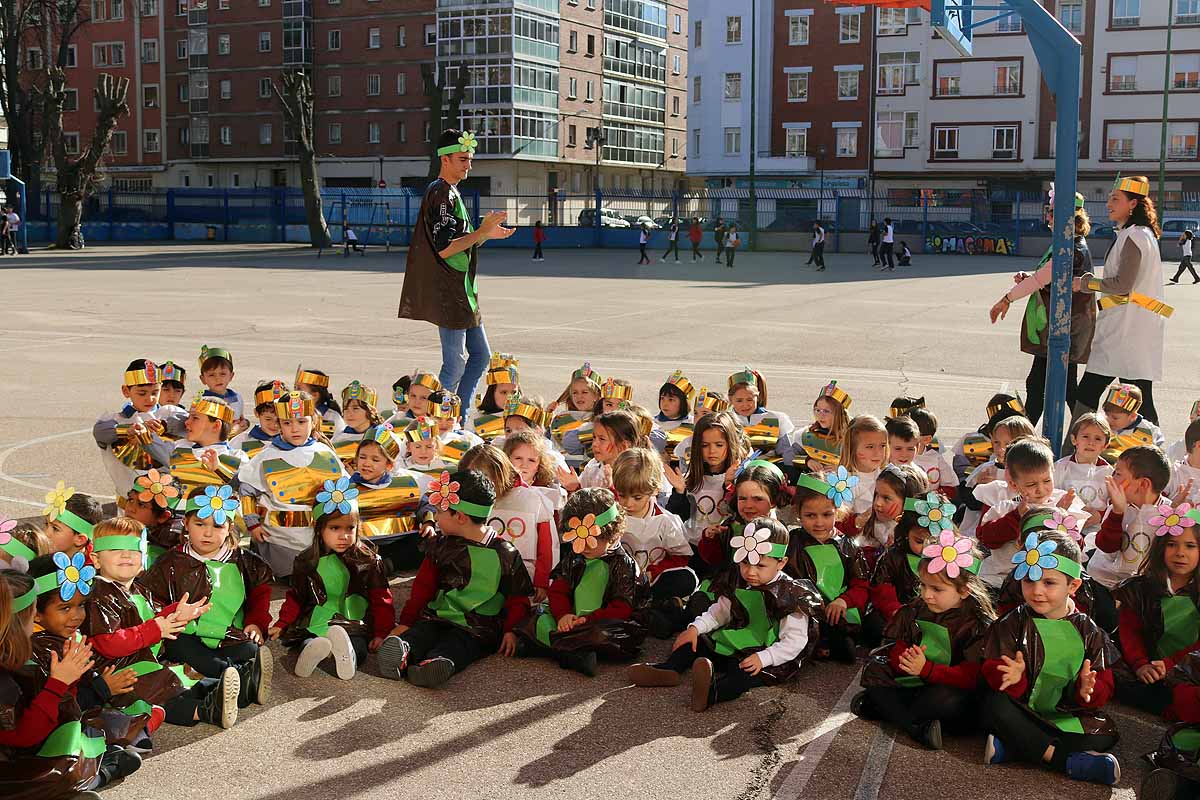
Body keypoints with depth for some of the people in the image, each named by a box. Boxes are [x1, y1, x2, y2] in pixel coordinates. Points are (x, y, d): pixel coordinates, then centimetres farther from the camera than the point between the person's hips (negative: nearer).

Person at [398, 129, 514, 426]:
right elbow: (444, 248, -21)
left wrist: (487, 234, 11)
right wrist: (483, 231, -18)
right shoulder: (441, 194, -14)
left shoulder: (451, 193, 18)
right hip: (448, 293, -11)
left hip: (461, 291, 11)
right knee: (455, 365, -7)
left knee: (480, 354, 13)